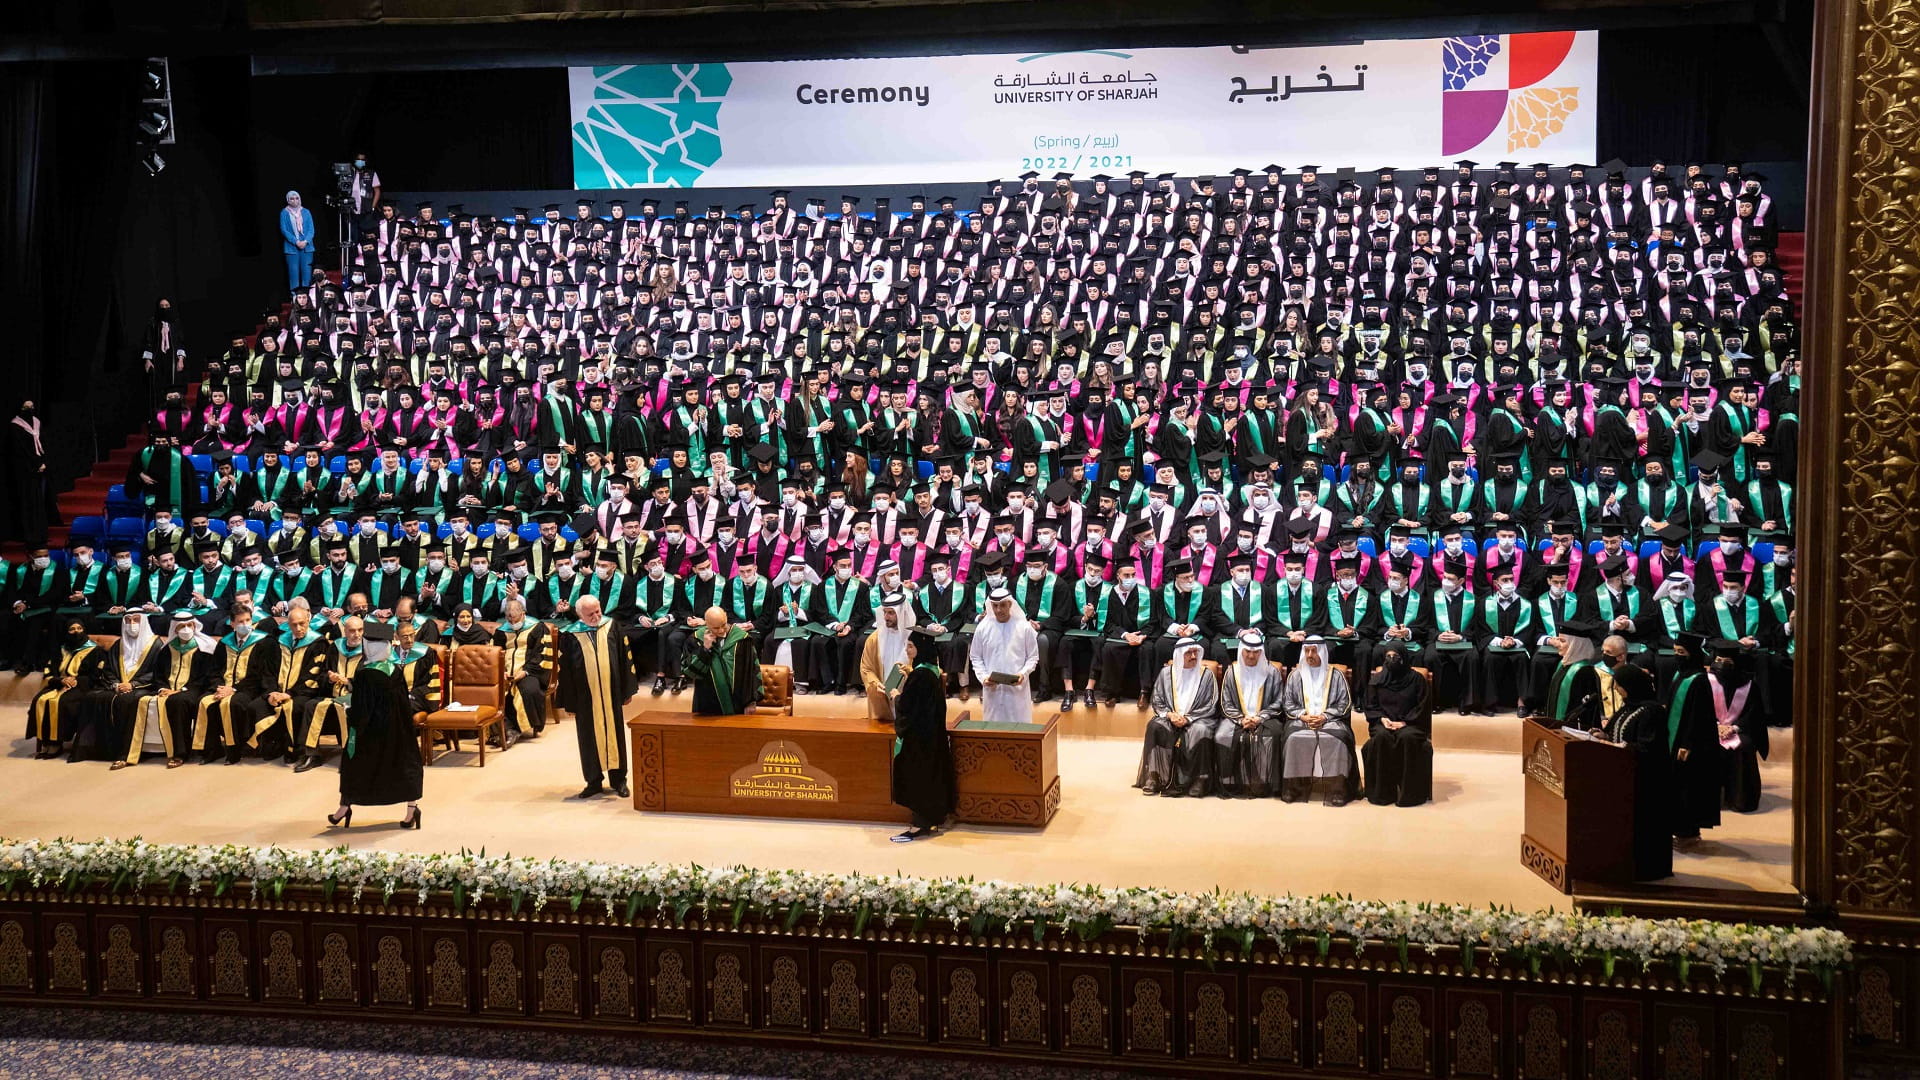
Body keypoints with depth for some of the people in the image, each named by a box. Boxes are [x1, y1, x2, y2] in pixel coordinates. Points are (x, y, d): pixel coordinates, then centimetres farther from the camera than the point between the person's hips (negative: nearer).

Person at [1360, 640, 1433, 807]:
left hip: (1409, 723, -2)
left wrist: (1404, 722, -11)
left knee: (1408, 737, -36)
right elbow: (1371, 706, 12)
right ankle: (1383, 792, -28)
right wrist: (1382, 718, -8)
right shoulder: (1376, 679, 10)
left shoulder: (1416, 679, 3)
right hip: (1383, 722, 2)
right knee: (1381, 737, -33)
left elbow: (1423, 707, 1)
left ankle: (1409, 792, -28)